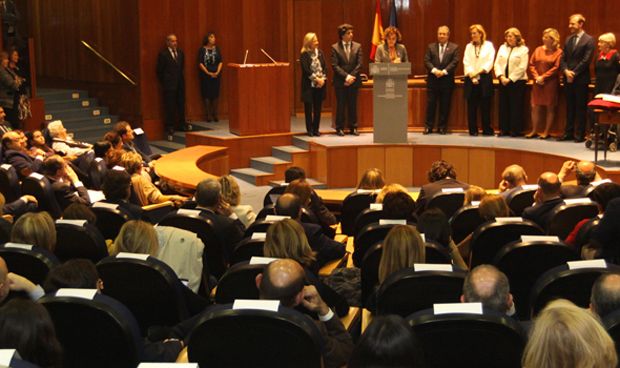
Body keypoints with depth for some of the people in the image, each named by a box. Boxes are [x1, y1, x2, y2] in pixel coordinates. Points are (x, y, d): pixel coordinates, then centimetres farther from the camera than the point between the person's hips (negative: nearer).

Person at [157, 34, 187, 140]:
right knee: (170, 106, -1)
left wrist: (180, 78, 12)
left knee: (181, 104, 11)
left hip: (180, 83, 5)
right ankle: (170, 127, 6)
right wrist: (164, 82, -1)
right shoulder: (163, 54, -8)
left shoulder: (180, 53, 9)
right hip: (169, 84, -5)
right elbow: (159, 71, -4)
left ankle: (181, 124, 23)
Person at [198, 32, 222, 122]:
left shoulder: (217, 49, 7)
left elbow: (220, 62, 5)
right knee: (207, 94, -2)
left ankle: (215, 114, 7)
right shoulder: (202, 49, -1)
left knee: (215, 94, 1)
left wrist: (217, 72, -9)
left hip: (216, 74, 2)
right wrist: (209, 73, -11)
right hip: (205, 75, -2)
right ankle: (208, 115, 4)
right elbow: (200, 63, -5)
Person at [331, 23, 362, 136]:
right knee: (341, 105, 2)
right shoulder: (335, 47, -1)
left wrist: (352, 77, -10)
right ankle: (340, 128, 9)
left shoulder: (357, 46, 6)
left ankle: (353, 127, 13)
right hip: (340, 82, -2)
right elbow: (335, 65, -7)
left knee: (353, 105, 6)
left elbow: (359, 64, 1)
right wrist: (346, 76, -15)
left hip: (354, 81, 2)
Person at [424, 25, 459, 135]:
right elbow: (426, 61, 1)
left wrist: (444, 71, -15)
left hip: (447, 80, -1)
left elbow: (454, 62, -5)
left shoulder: (454, 47, 5)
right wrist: (434, 70, -15)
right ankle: (428, 127, 7)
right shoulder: (431, 47, 10)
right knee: (431, 103, 1)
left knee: (445, 105, 2)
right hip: (433, 79, 1)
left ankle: (442, 127, 9)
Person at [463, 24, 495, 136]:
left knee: (485, 106, -2)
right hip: (471, 79, 2)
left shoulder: (488, 45, 5)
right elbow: (466, 63, 3)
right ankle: (473, 130, 4)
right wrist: (472, 76, -11)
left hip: (484, 78, -2)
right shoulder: (469, 46, 12)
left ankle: (487, 130, 4)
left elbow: (489, 62, -4)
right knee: (471, 106, 0)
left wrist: (479, 72, -15)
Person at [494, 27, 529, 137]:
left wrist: (510, 79, -14)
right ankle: (504, 129, 11)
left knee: (516, 106, -3)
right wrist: (501, 76, -8)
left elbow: (522, 67, -10)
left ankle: (515, 130, 2)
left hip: (517, 81, -5)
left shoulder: (523, 49, -2)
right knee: (503, 105, 5)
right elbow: (497, 63, 7)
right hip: (503, 81, 5)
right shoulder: (502, 48, 13)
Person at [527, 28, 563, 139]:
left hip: (551, 84, -4)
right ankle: (534, 131, 12)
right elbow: (532, 64, 7)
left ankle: (546, 132, 8)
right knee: (535, 107, 4)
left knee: (550, 108, 2)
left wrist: (543, 77, -14)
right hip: (537, 84, 4)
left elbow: (556, 68, -11)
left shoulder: (558, 52, -4)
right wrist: (536, 77, -7)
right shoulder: (538, 50, 9)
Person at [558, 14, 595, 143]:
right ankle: (568, 132, 15)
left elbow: (586, 60, -13)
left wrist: (574, 73, -14)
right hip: (568, 79, 6)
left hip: (581, 79, -6)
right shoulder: (568, 40, 13)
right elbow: (563, 58, 10)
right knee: (569, 107, 10)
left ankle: (579, 134, 5)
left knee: (580, 108, 0)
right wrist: (566, 71, -8)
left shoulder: (588, 40, -6)